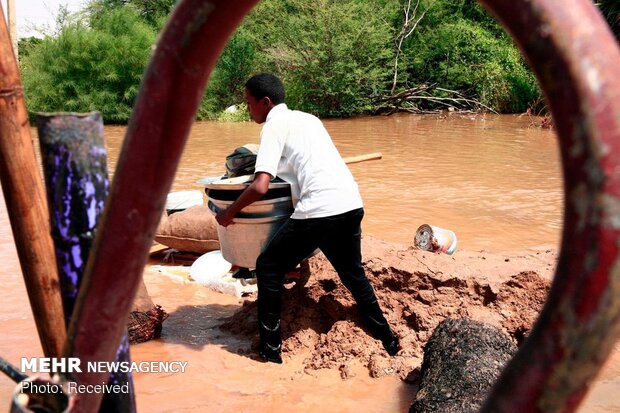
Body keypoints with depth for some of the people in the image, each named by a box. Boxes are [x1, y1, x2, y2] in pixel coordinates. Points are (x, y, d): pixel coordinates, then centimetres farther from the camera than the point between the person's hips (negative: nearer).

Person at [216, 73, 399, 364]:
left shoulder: (274, 125, -1)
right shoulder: (308, 118, 21)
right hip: (352, 205, 8)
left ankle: (270, 348, 14)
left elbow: (260, 187, -12)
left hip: (319, 210, -8)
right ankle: (387, 339, 37)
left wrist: (228, 214, 2)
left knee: (268, 268, 11)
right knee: (352, 271, 28)